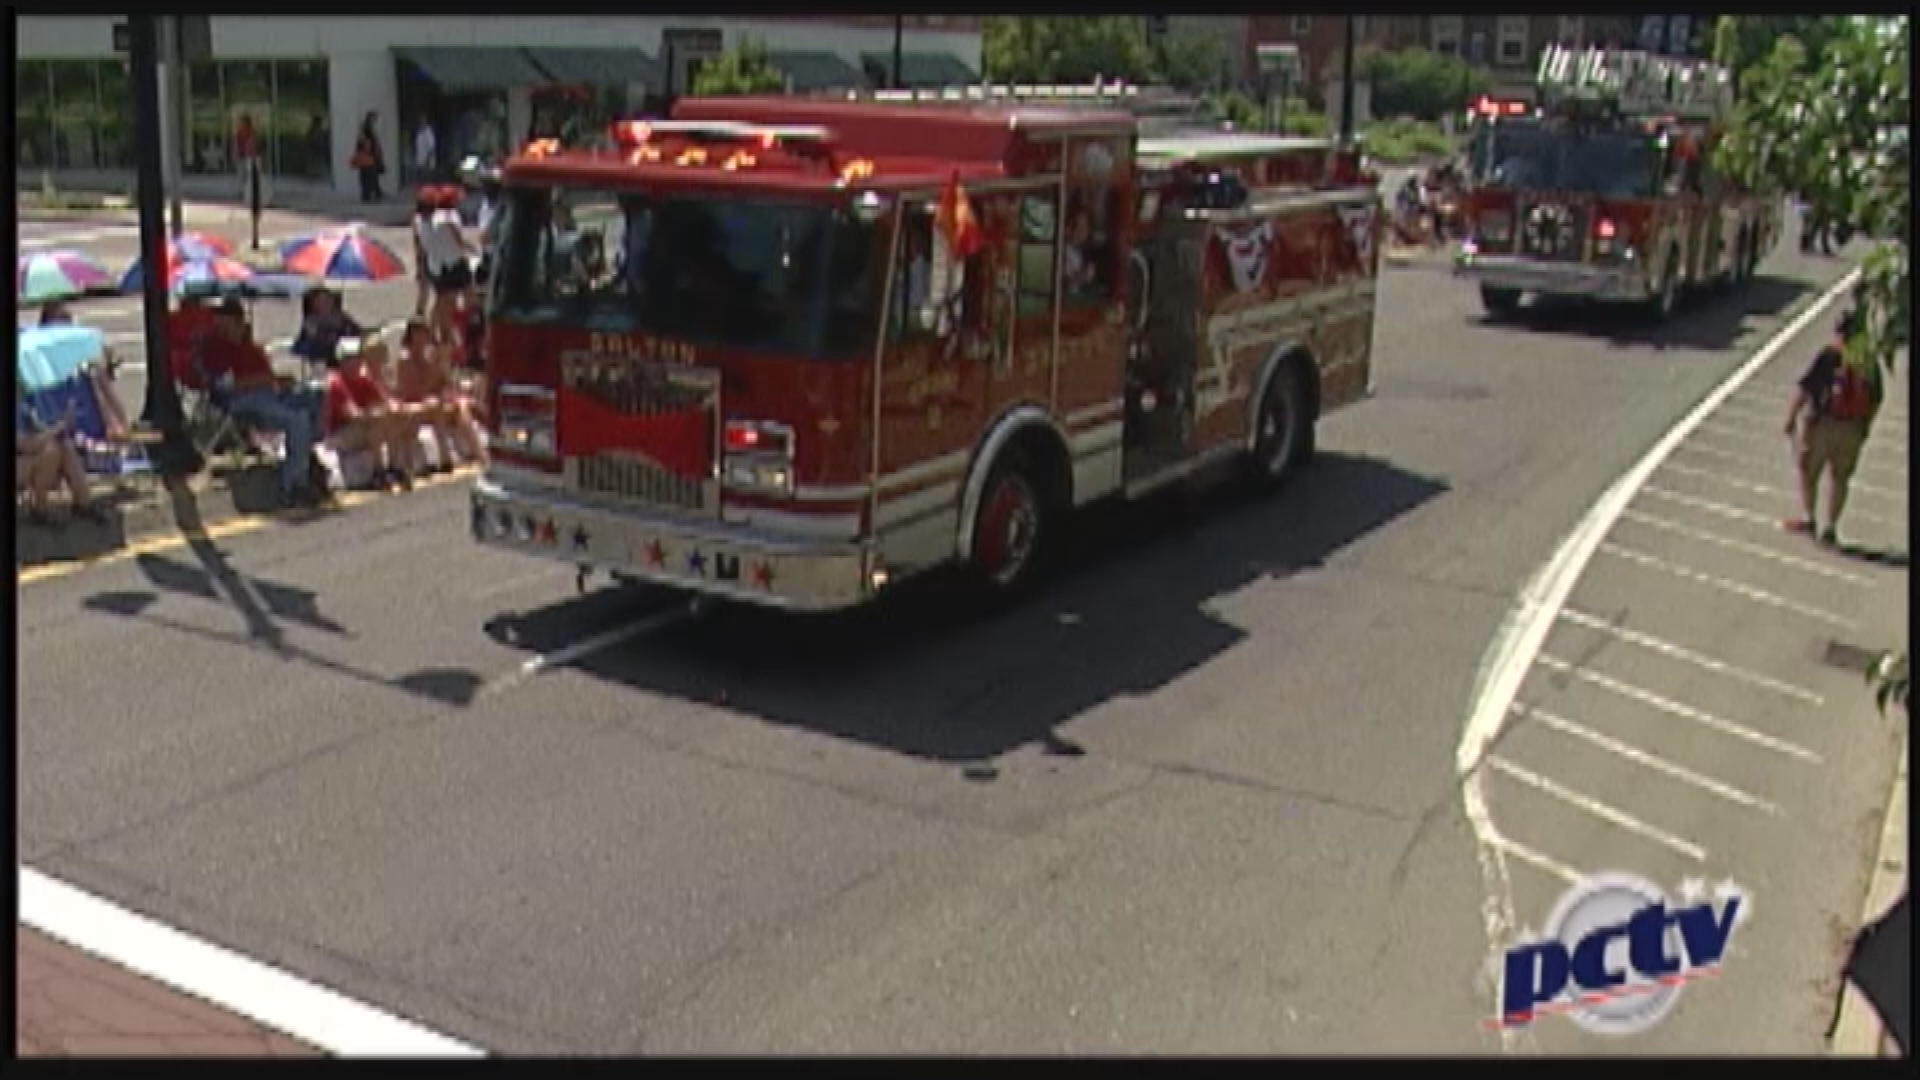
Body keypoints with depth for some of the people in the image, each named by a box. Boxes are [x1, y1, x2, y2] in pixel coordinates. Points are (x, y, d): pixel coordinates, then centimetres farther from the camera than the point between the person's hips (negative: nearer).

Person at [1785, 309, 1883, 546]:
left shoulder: (1830, 355, -10)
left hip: (1822, 423, -4)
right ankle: (1830, 528, 13)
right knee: (1841, 478, 15)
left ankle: (1809, 519, 10)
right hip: (1853, 429, 4)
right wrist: (1865, 428, 22)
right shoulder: (1870, 361, 3)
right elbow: (1875, 400, 11)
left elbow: (1804, 388, -14)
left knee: (1808, 471, 14)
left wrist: (1791, 417, -7)